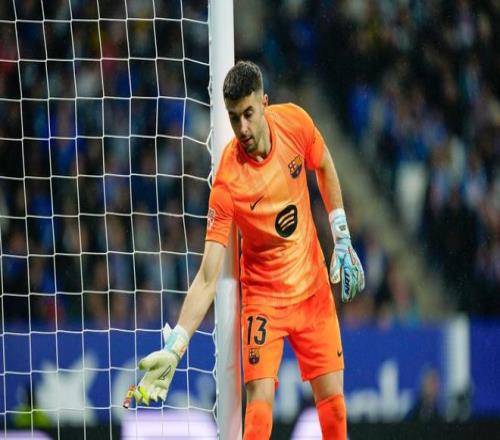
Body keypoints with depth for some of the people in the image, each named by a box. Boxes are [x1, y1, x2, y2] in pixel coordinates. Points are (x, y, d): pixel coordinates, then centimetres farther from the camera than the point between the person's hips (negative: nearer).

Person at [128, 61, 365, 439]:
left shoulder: (295, 122, -15)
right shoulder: (228, 181, -27)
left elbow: (325, 168, 10)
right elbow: (208, 277, -27)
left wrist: (343, 240, 6)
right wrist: (175, 347, -36)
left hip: (314, 287, 4)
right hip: (264, 294, -4)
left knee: (333, 399, 2)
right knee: (260, 397, -18)